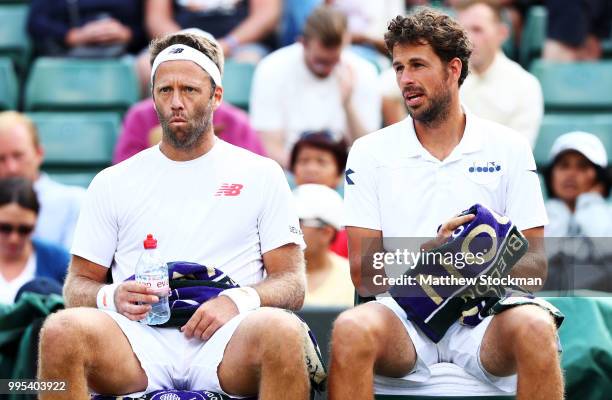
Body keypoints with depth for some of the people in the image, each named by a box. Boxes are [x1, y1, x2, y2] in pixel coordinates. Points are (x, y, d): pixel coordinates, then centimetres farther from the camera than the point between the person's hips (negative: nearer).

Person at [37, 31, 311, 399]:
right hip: (141, 337, 1)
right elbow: (79, 283, 18)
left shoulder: (261, 174, 16)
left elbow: (293, 283, 10)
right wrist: (111, 297, -7)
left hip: (225, 343, -1)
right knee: (62, 331, -33)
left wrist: (240, 299, -12)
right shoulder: (113, 183, 20)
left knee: (283, 333, -37)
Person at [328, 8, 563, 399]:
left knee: (535, 327, -34)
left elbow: (535, 265, 4)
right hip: (404, 315, 0)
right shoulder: (371, 153, 8)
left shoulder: (509, 148, 9)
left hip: (485, 316, 0)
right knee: (352, 329, -35)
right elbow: (363, 274, 0)